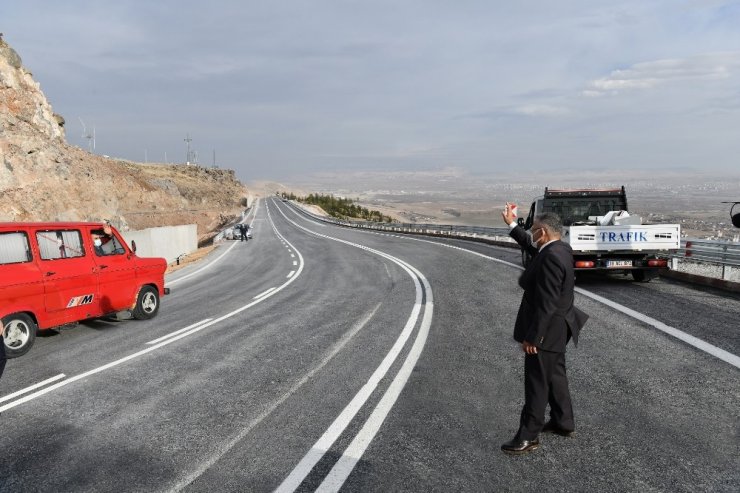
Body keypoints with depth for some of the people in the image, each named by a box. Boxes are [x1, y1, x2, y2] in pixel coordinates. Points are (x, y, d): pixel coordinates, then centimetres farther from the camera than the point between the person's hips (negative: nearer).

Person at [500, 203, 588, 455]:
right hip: (557, 329, 10)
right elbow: (532, 247, 24)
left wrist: (532, 337, -23)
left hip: (546, 330, -10)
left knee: (537, 384, 0)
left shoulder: (551, 258, -26)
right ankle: (563, 423, 36)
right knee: (555, 376, 22)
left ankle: (528, 436, 12)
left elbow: (546, 304, -27)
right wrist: (512, 224, 26)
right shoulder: (562, 249, 4)